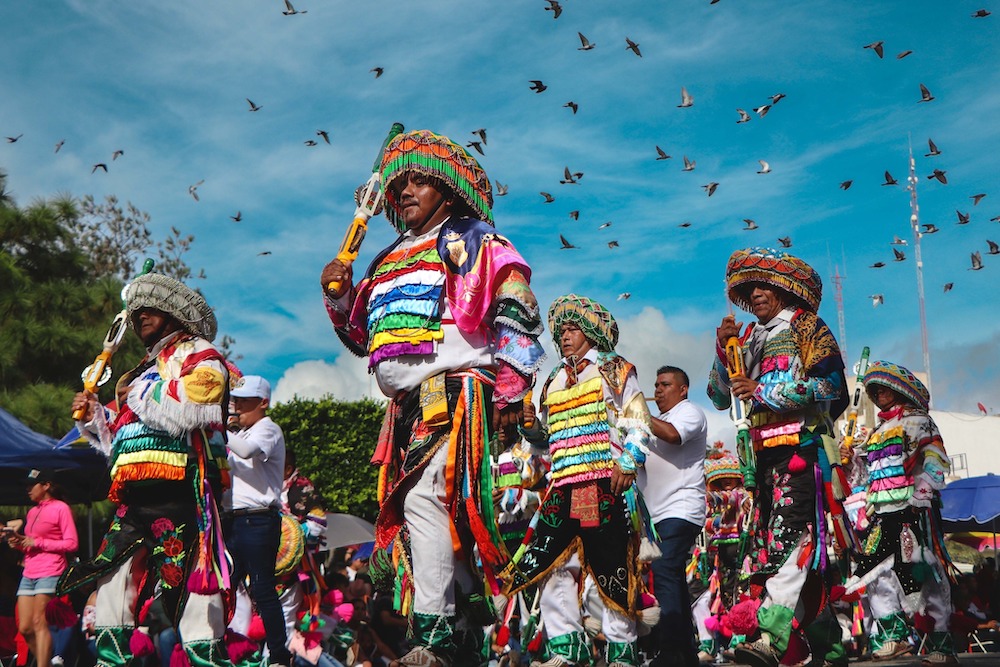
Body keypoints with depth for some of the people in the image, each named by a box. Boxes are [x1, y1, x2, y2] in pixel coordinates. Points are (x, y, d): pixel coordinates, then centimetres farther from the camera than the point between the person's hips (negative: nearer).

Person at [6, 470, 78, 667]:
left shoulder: (61, 508, -1)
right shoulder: (32, 512, 20)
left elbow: (71, 544, -7)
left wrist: (37, 542, -10)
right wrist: (19, 542, 5)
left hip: (49, 573, -7)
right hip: (28, 574, 7)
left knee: (39, 622, -14)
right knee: (25, 628, 3)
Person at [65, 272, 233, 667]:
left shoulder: (199, 354, 4)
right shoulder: (147, 368, 29)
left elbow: (185, 414, -16)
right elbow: (123, 441, 32)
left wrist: (139, 395, -4)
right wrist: (95, 416, 18)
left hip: (177, 495, -9)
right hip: (133, 498, 9)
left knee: (187, 587, -13)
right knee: (112, 585, 8)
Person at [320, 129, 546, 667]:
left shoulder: (472, 242, 5)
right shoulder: (390, 262, 26)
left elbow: (515, 314, -7)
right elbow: (364, 337, 29)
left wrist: (510, 390, -16)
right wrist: (339, 298, 11)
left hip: (455, 396, -7)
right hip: (409, 409, 7)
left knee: (425, 497, -22)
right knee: (448, 518, 7)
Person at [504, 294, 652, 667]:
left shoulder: (613, 370, 9)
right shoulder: (554, 381, 25)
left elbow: (638, 423, 1)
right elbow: (543, 432, 28)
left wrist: (627, 464, -10)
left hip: (604, 483, -6)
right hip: (563, 487, 6)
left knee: (613, 565, -5)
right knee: (553, 563, -1)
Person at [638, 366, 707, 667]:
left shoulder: (690, 412, 0)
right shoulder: (659, 420, 28)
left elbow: (672, 434, -21)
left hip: (681, 508, -10)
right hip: (660, 513, 10)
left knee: (663, 572, -22)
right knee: (672, 578, 11)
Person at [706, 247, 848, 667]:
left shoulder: (807, 327, 4)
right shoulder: (749, 338, 20)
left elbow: (830, 384, -9)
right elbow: (720, 397, 16)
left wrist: (762, 392, -13)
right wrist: (723, 350, -1)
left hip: (800, 447, -7)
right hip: (765, 455, 7)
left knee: (789, 537, -19)